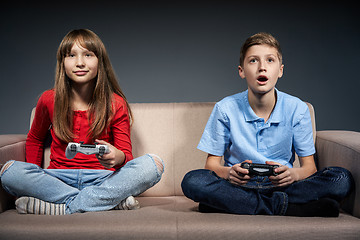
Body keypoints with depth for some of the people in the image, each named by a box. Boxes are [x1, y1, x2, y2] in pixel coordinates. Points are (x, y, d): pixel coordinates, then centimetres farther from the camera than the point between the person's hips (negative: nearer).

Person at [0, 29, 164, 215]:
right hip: (60, 178, 1)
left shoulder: (116, 104, -1)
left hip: (102, 178, -1)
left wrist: (119, 157, -26)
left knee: (152, 164, -26)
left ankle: (63, 208, -28)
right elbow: (35, 139, 21)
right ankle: (111, 200, -26)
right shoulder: (49, 100, 3)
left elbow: (126, 154, -1)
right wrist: (33, 177, 7)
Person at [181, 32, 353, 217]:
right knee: (192, 181, -29)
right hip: (237, 184, -1)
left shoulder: (296, 109, -2)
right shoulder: (225, 109, -4)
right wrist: (228, 173, -25)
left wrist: (293, 174, -25)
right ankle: (281, 206, -28)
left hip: (281, 185, 2)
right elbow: (212, 163, 0)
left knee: (342, 179, -21)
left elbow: (309, 166, 0)